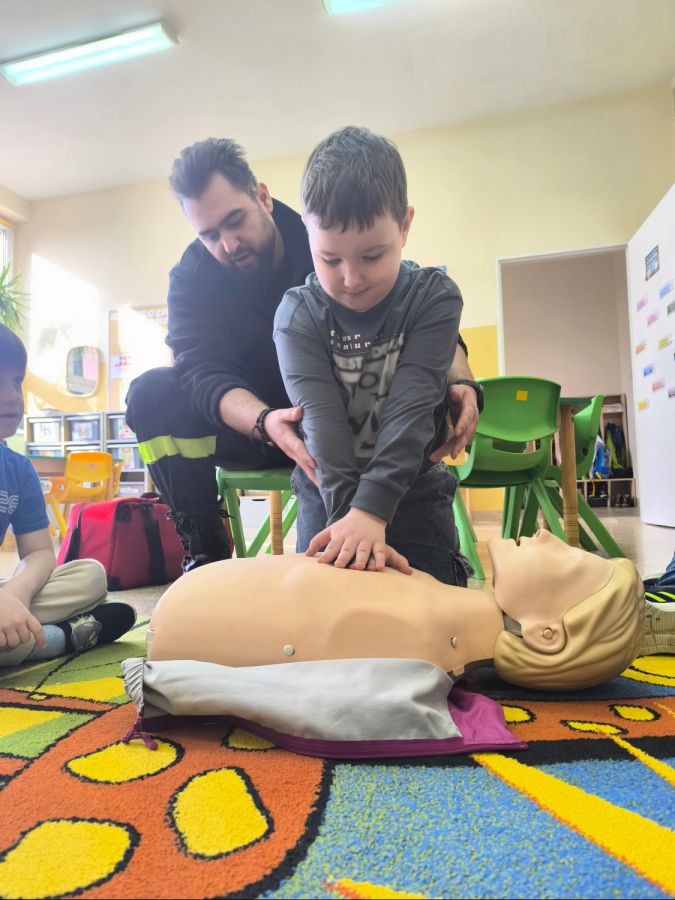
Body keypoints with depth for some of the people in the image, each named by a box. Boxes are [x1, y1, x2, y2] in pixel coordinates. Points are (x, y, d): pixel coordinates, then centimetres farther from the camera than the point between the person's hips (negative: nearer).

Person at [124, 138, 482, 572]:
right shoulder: (192, 277, -7)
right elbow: (204, 372, -23)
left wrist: (461, 382, -36)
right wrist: (264, 421, -45)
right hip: (250, 427, 2)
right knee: (151, 394, -24)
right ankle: (207, 553, -16)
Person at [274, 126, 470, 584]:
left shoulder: (435, 298, -12)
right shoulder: (298, 315, -10)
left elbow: (411, 408, -22)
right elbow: (322, 418, -21)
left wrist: (371, 509, -31)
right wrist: (346, 512, -32)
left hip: (413, 492, 0)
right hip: (328, 496, 1)